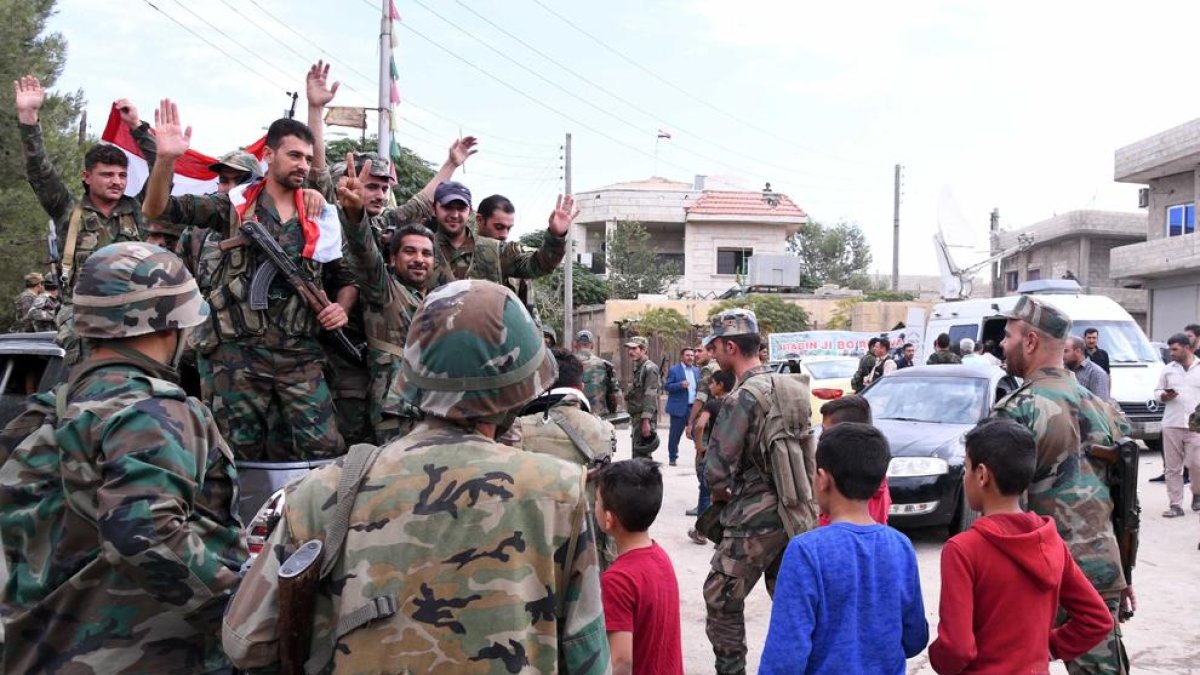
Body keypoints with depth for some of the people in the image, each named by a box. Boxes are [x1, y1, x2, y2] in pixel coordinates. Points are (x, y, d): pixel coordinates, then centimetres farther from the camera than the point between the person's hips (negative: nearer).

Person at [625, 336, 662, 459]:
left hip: (644, 420, -10)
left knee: (640, 458, -12)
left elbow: (650, 397, -19)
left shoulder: (650, 368, -11)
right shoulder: (638, 369, 18)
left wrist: (646, 421, -25)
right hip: (636, 418, 10)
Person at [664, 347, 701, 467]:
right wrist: (680, 385, -21)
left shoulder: (697, 370, 14)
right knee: (675, 434, 4)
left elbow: (699, 386, 19)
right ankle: (672, 457, 16)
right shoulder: (674, 370, -3)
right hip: (679, 408, -4)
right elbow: (666, 386, -7)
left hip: (694, 407, 4)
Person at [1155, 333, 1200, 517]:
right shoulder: (1168, 370, 11)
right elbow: (1157, 392, 14)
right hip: (1171, 425, 3)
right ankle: (1175, 505, 7)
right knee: (1172, 467, 2)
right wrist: (1165, 396, -8)